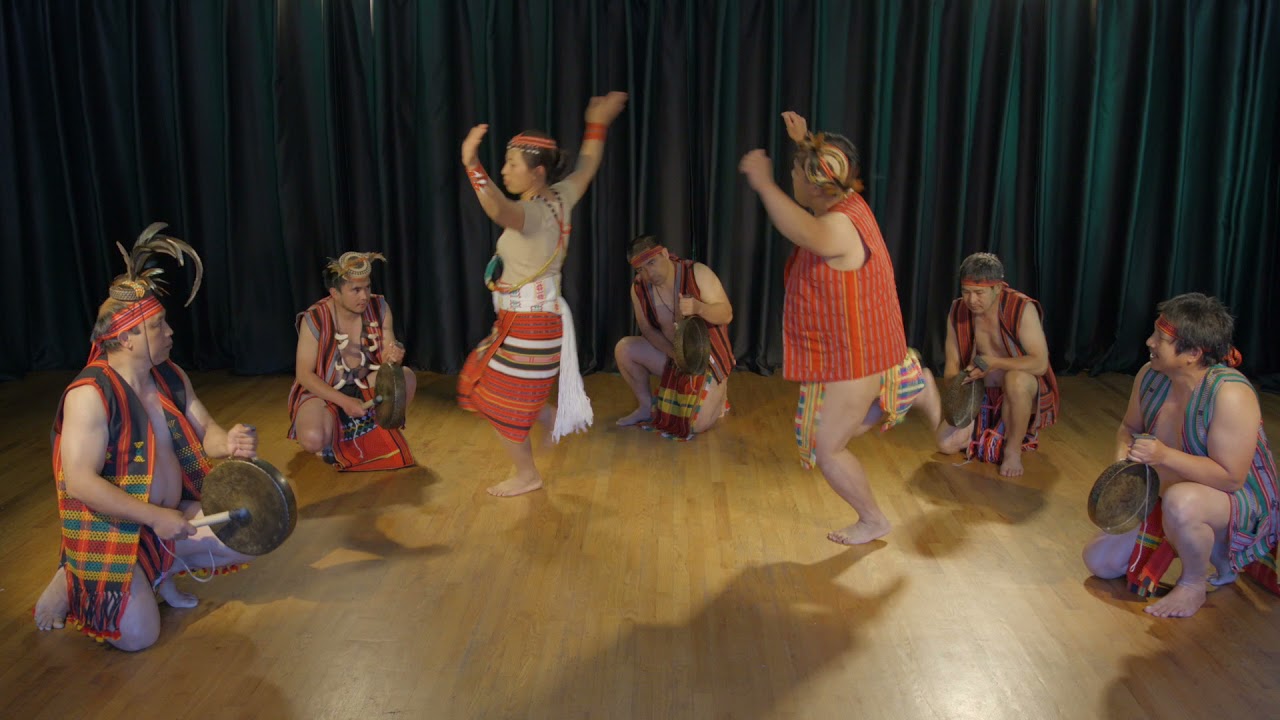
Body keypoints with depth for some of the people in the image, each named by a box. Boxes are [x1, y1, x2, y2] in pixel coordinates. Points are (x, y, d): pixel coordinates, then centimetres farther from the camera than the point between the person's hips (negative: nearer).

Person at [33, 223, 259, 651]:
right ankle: (73, 583, 13)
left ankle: (161, 568, 15)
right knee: (137, 635, -13)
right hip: (111, 529, -7)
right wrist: (156, 516, -29)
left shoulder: (170, 377, 1)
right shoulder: (90, 394, -23)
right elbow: (79, 483, -27)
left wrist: (228, 443, -22)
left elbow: (204, 432, 3)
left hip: (174, 513, 7)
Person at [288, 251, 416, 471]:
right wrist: (344, 402, -27)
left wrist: (393, 357, -31)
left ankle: (381, 428, 1)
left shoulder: (379, 308, -8)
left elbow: (388, 356, -4)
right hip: (323, 392, -3)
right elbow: (304, 375, -17)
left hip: (366, 386, 4)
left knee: (407, 377, -25)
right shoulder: (314, 320, -20)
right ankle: (335, 433, 6)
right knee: (312, 440, -33)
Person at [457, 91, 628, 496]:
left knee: (502, 402, 7)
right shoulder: (559, 198, 0)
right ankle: (558, 422, 33)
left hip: (529, 324, -9)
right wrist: (598, 125, 26)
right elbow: (586, 168, 18)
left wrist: (472, 164, -55)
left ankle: (527, 476, 24)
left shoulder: (533, 212, -25)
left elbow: (498, 210, -48)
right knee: (484, 385, 24)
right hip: (540, 318, 9)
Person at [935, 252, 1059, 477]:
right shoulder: (958, 312, -7)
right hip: (982, 394, 5)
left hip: (1023, 391, -5)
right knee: (946, 443, -11)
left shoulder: (1022, 308, -22)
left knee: (1016, 378, -40)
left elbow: (1040, 363, -26)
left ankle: (1014, 449, -17)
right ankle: (1000, 432, 20)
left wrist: (996, 362, -37)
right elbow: (952, 365, -1)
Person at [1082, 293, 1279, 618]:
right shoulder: (1150, 375, -8)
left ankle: (1194, 584, -10)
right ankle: (1210, 547, 20)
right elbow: (1129, 427, 9)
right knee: (1099, 561, 5)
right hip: (1167, 495, 8)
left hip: (1241, 503, -8)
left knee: (1181, 501, -43)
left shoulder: (1229, 394, -30)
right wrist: (1122, 456, -13)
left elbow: (1230, 478, -30)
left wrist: (1165, 456, -36)